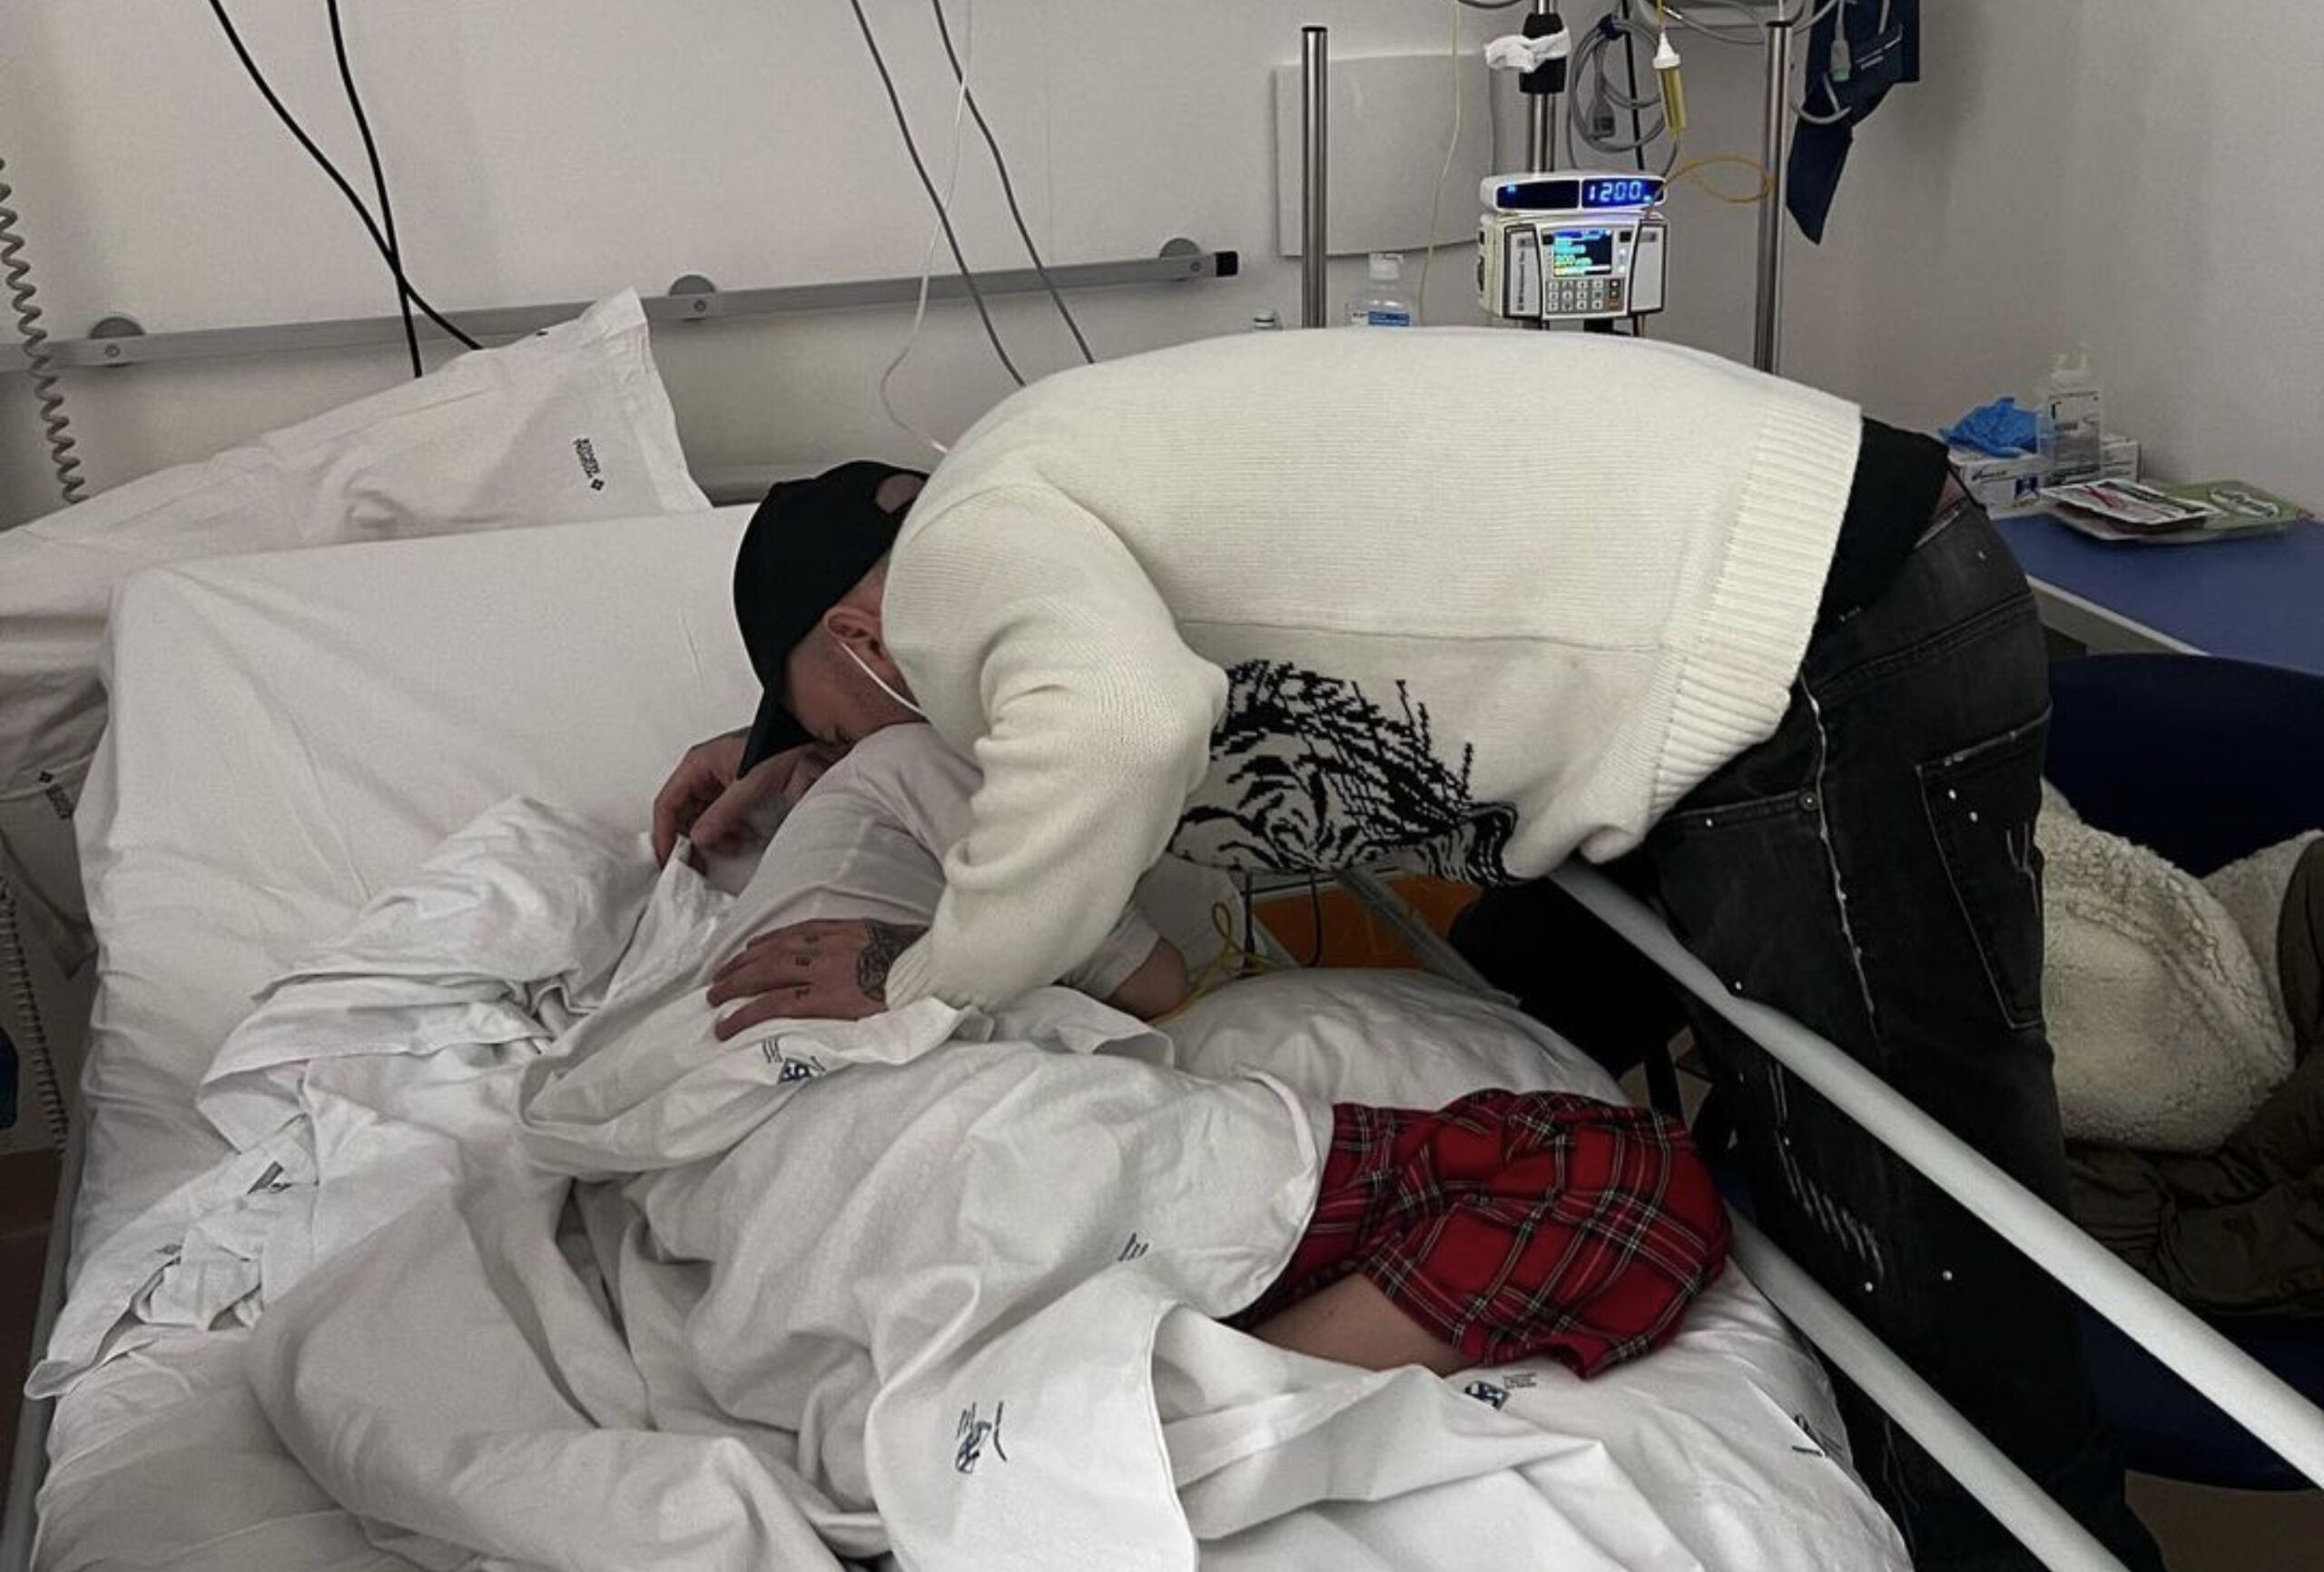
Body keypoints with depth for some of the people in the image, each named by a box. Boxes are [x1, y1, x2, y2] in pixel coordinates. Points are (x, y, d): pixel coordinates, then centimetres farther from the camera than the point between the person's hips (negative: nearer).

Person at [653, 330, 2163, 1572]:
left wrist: (911, 988, -16)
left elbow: (1116, 726, -32)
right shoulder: (1043, 480, 20)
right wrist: (794, 735, 37)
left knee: (1926, 1260, -5)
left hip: (1839, 676, -11)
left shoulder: (955, 543, -9)